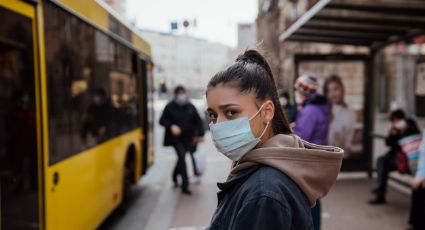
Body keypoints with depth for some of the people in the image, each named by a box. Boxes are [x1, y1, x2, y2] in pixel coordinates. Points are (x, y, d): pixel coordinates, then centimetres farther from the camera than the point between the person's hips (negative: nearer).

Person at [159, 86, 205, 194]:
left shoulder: (190, 107, 3)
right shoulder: (170, 107, -4)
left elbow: (198, 121, 6)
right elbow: (162, 120, 0)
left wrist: (199, 134, -5)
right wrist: (171, 126, -18)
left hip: (187, 138, 4)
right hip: (176, 138, -3)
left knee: (181, 157, 15)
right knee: (181, 157, -14)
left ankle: (175, 175, 45)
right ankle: (185, 185, -11)